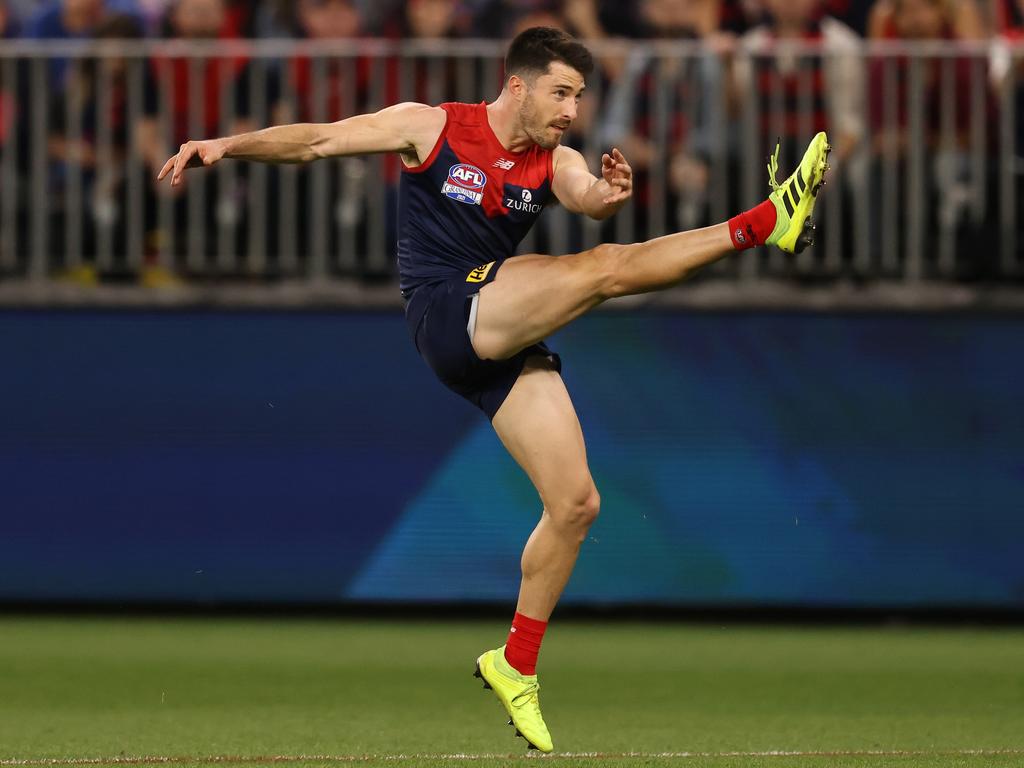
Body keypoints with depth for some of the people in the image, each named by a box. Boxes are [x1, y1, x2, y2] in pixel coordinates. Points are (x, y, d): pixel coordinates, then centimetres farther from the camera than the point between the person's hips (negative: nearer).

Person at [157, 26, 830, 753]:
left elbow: (583, 194, -13)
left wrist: (606, 195, -37)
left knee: (575, 503, 0)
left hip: (506, 338, 6)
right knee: (604, 267, -25)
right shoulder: (431, 128, -1)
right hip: (447, 313, -6)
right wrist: (227, 145, -14)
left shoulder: (553, 161, 10)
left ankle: (516, 665, 12)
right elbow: (317, 141, -2)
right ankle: (766, 223, -27)